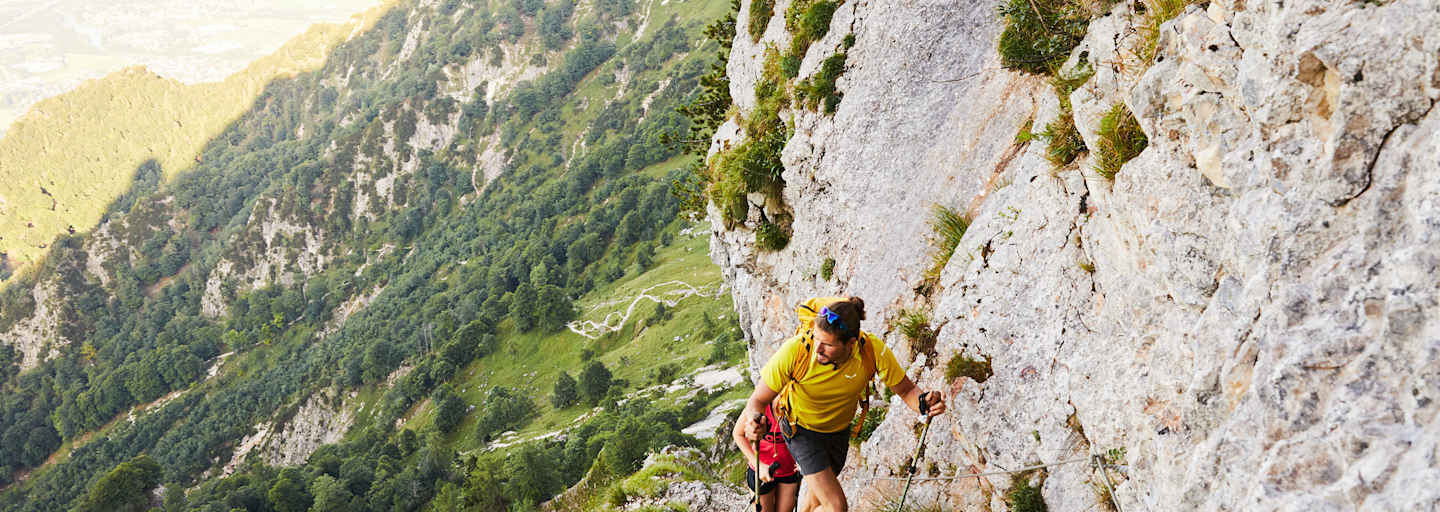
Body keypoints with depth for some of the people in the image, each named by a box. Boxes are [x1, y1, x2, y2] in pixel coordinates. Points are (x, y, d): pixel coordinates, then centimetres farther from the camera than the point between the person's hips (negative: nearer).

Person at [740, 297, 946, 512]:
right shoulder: (794, 351, -36)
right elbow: (759, 399, -25)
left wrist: (925, 402, -38)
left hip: (839, 430, 3)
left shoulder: (873, 350, -31)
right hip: (801, 429, -3)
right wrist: (754, 422, -48)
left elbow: (906, 390, -15)